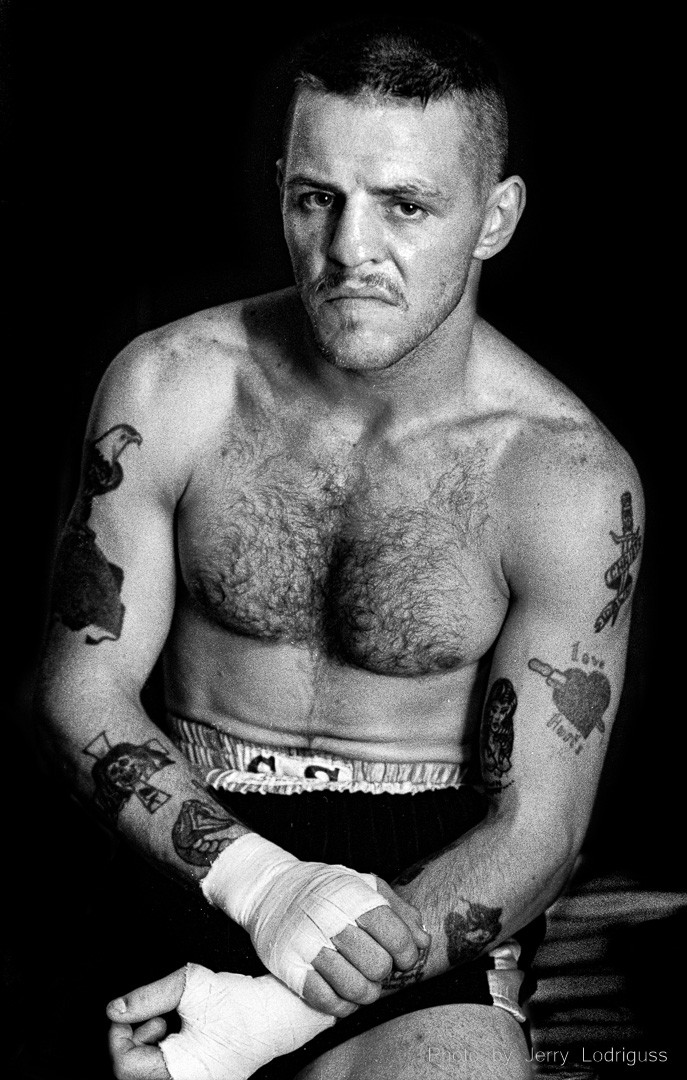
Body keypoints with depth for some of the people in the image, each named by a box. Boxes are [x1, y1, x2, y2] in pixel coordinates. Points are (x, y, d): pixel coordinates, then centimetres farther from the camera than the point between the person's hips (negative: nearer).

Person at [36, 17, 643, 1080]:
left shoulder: (569, 479, -11)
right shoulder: (168, 387, -4)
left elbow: (534, 832, -11)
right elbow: (85, 686, -2)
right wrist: (259, 879, -21)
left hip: (430, 880, -1)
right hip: (193, 851, 1)